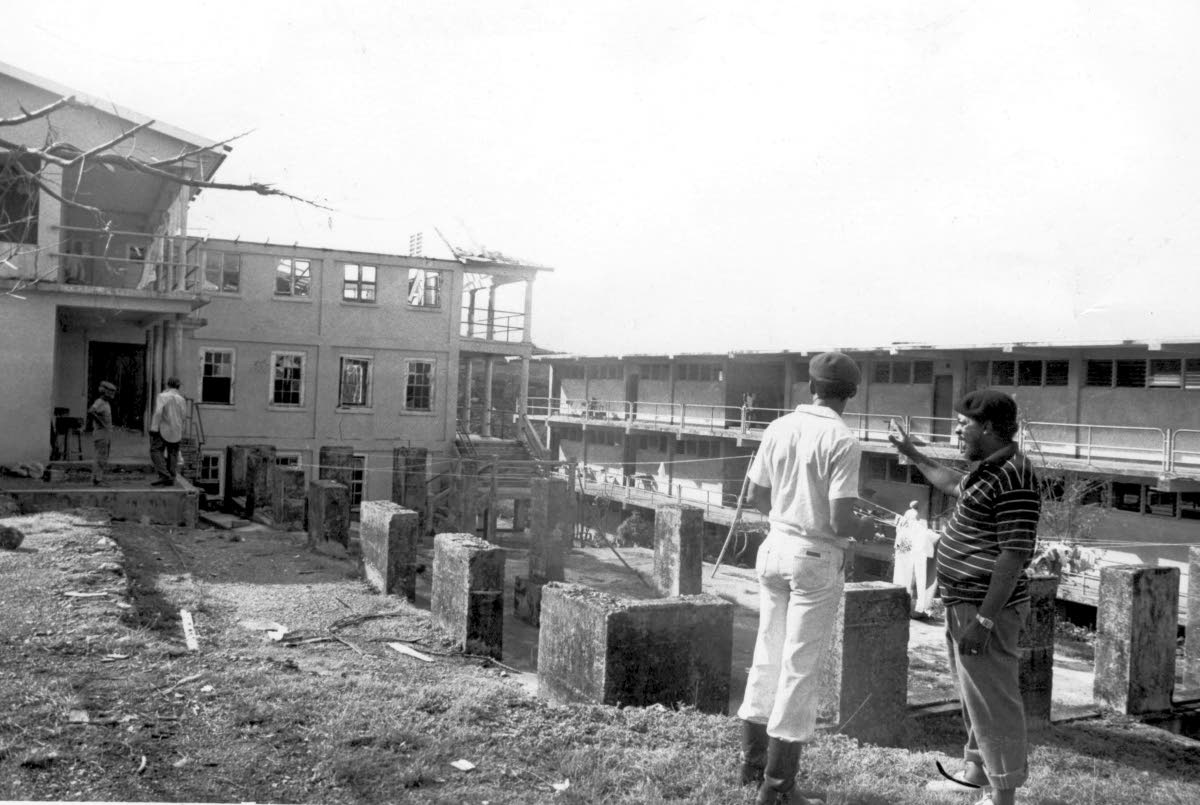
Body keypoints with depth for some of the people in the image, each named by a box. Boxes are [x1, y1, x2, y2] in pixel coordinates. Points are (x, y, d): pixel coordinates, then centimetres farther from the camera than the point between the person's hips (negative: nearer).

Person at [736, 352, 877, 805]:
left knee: (768, 653, 18)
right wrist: (865, 527, 3)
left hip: (775, 547, 6)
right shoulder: (842, 442, -15)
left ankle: (753, 760, 30)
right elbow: (840, 522, -19)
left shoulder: (778, 428, 0)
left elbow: (755, 497, 7)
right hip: (817, 558, -5)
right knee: (801, 666, 4)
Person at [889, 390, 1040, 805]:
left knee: (992, 700, 0)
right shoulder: (987, 470, 11)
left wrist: (983, 620, -25)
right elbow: (956, 485, 35)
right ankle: (977, 770, 39)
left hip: (985, 608, -11)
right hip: (964, 603, 11)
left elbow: (1015, 555, -24)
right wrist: (912, 454, 38)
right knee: (973, 694, 22)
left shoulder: (1013, 477, -21)